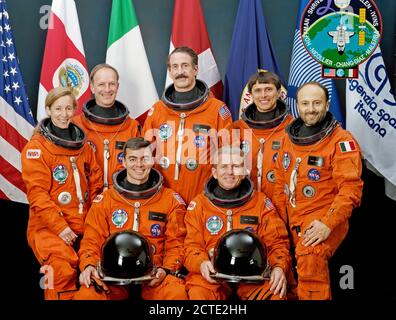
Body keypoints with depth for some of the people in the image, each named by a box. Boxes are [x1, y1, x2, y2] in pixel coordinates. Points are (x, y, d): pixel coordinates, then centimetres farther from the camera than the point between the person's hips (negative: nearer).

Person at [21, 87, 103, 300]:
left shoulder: (83, 145, 15)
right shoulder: (36, 148, -2)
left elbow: (95, 184, 18)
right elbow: (37, 194, -9)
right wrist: (59, 226, -16)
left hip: (83, 226, 6)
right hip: (48, 226, -5)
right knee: (63, 268, -31)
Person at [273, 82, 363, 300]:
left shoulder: (341, 141, -7)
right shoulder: (289, 139, 11)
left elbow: (350, 189, -16)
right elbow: (280, 184, 17)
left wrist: (327, 223, -24)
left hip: (325, 219, -6)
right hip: (294, 224, 7)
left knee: (310, 260, -33)